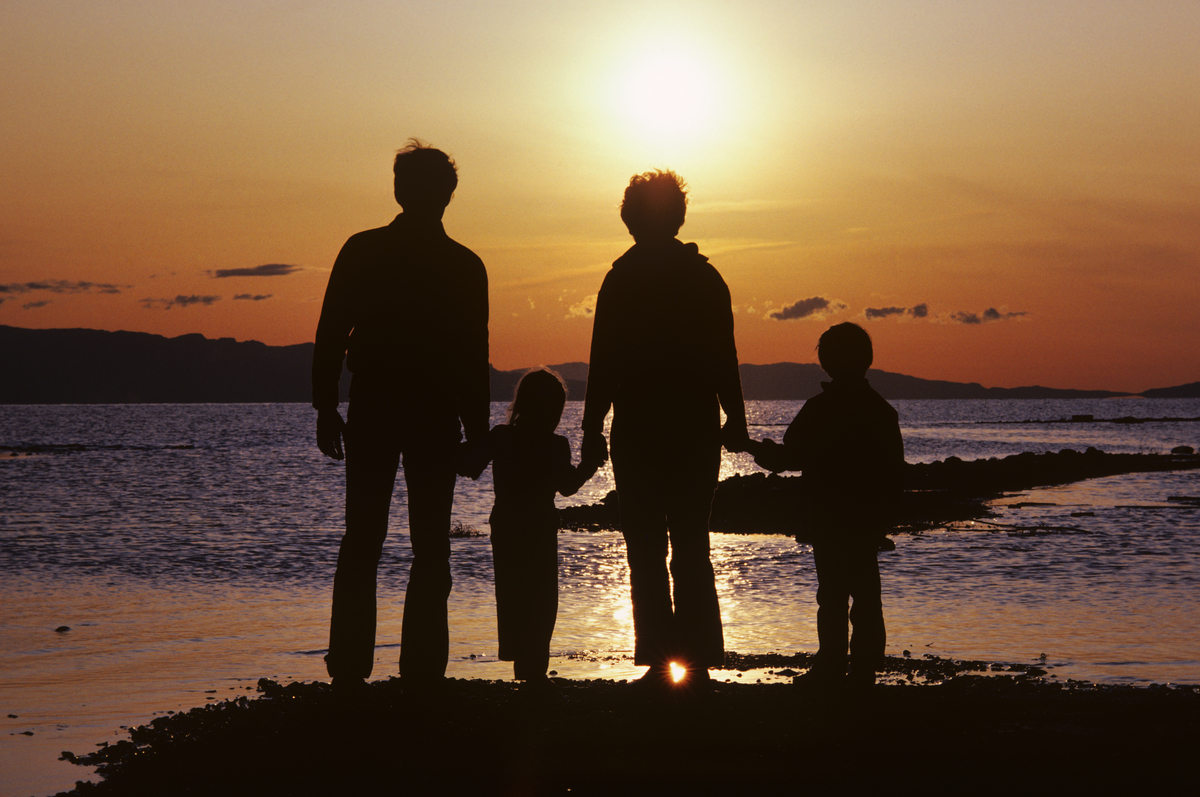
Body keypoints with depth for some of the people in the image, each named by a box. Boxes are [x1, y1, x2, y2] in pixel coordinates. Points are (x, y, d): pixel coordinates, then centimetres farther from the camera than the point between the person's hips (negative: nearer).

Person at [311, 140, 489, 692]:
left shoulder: (362, 250, -2)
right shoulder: (465, 266, -1)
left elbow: (330, 335, -3)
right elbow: (475, 359, 0)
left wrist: (326, 408, 3)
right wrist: (477, 432, 6)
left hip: (371, 409, 1)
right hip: (437, 417, 0)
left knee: (361, 544, 7)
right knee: (430, 551, 5)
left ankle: (349, 668, 5)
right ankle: (421, 670, 2)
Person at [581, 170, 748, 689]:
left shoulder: (621, 279, -5)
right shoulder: (705, 277, 3)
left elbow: (604, 361, -7)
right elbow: (724, 358, 4)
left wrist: (592, 430, -3)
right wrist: (735, 421, 12)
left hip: (637, 432, -3)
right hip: (696, 430, 3)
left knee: (646, 551, 2)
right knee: (691, 548, 10)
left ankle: (659, 660, -3)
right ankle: (698, 660, 7)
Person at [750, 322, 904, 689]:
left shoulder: (820, 408, -10)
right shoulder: (883, 411, 7)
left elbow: (789, 455, -11)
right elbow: (894, 470, 10)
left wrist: (756, 449, 7)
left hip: (829, 520, -5)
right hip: (870, 521, 5)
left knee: (832, 595, -2)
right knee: (866, 594, 8)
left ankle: (832, 668, -1)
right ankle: (864, 669, 10)